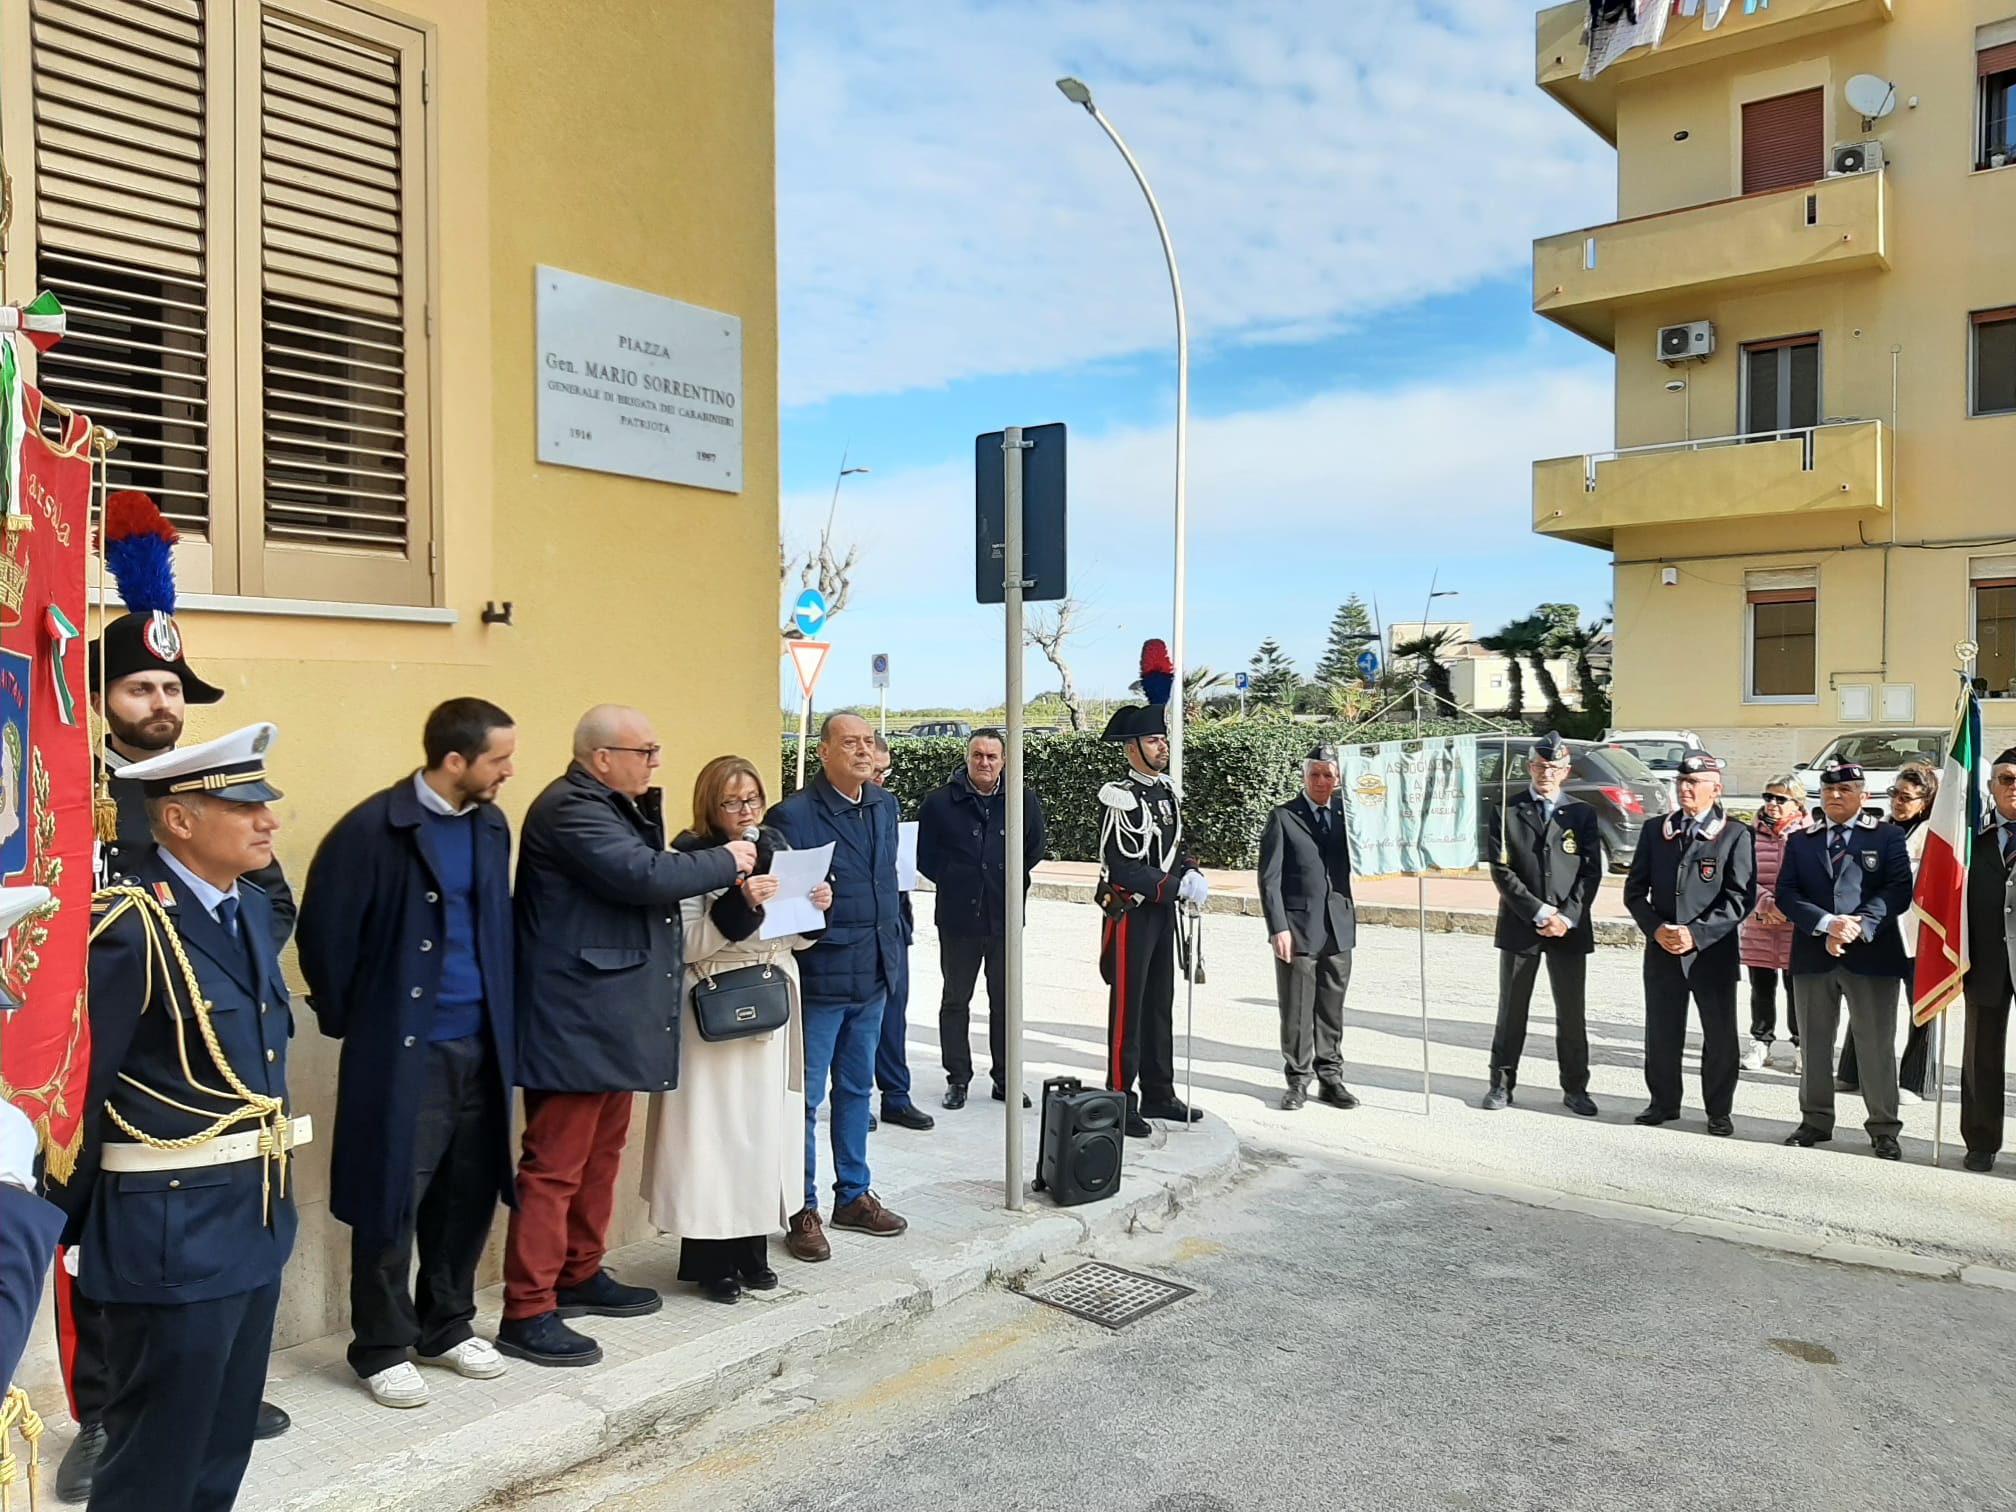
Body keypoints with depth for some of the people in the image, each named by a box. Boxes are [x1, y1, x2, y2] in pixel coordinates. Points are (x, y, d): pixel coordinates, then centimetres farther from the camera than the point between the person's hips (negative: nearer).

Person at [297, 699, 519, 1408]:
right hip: (402, 1049, -6)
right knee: (393, 1198, 4)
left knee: (469, 1192, 13)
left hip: (480, 1044, 6)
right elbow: (324, 934, -9)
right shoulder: (373, 829, -14)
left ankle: (446, 1327, 31)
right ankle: (382, 1347, 21)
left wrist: (500, 1015, 11)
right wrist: (347, 1022, -1)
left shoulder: (491, 825, 6)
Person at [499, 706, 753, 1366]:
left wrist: (717, 870, -3)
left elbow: (649, 872, 15)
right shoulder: (571, 809, -17)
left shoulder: (615, 808, 17)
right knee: (555, 1166, -4)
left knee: (601, 1152, 19)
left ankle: (581, 1275, 32)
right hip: (574, 1023, -11)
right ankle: (527, 1312, 5)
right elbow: (642, 875, -26)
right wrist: (724, 861, -13)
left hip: (612, 1020, 11)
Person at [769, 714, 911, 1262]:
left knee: (857, 1089, 18)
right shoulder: (793, 815, -13)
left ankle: (854, 1195, 32)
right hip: (819, 979, -7)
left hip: (872, 975, 7)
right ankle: (802, 1211, 16)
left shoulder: (884, 806, 9)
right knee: (805, 1097, 3)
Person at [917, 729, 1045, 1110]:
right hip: (958, 918, -1)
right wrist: (954, 882, 2)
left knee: (1004, 1001, 10)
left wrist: (1012, 883, 7)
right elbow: (926, 857, 5)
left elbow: (1033, 851, 12)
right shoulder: (940, 802, -5)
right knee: (955, 999, 9)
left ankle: (1004, 1079, 21)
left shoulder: (1024, 800, -1)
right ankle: (957, 1079, 20)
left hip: (1004, 917, 1)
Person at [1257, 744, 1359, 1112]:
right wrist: (1278, 928, -12)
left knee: (1332, 1010, 11)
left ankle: (1330, 1078, 21)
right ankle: (1298, 1081, 14)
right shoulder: (1283, 818, -1)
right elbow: (1269, 878, -5)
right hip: (1298, 927, -3)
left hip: (1338, 927, 4)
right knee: (1296, 1012, 3)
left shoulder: (1346, 816, 11)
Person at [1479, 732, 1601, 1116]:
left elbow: (1591, 872, 2)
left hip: (1570, 928, 1)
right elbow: (1502, 871, -6)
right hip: (1520, 926, -1)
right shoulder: (1507, 812, 1)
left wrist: (1567, 917, -10)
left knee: (1572, 1012, 6)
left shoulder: (1582, 814, 7)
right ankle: (1502, 1083, 17)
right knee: (1511, 1009, 7)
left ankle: (1575, 1088, 18)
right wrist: (1539, 912, -13)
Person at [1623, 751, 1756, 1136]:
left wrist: (1696, 933, -16)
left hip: (1713, 953, -3)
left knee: (1720, 1035, 6)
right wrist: (1656, 928, -8)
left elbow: (1740, 898, -8)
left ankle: (1719, 1110, 20)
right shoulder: (1655, 831, 8)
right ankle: (1663, 1102, 24)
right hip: (1661, 951, 3)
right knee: (1661, 1032, 9)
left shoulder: (1736, 835, -3)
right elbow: (1635, 890, 8)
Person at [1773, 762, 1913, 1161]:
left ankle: (1884, 1129, 12)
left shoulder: (1888, 837, 5)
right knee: (1815, 1044, 10)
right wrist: (1827, 924, -13)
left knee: (1877, 1046, 2)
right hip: (1812, 958, 3)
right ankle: (1816, 1120, 21)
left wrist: (1859, 926, -18)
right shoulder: (1800, 840, 11)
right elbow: (1787, 894, 2)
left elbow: (1898, 890, -6)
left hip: (1872, 957, -3)